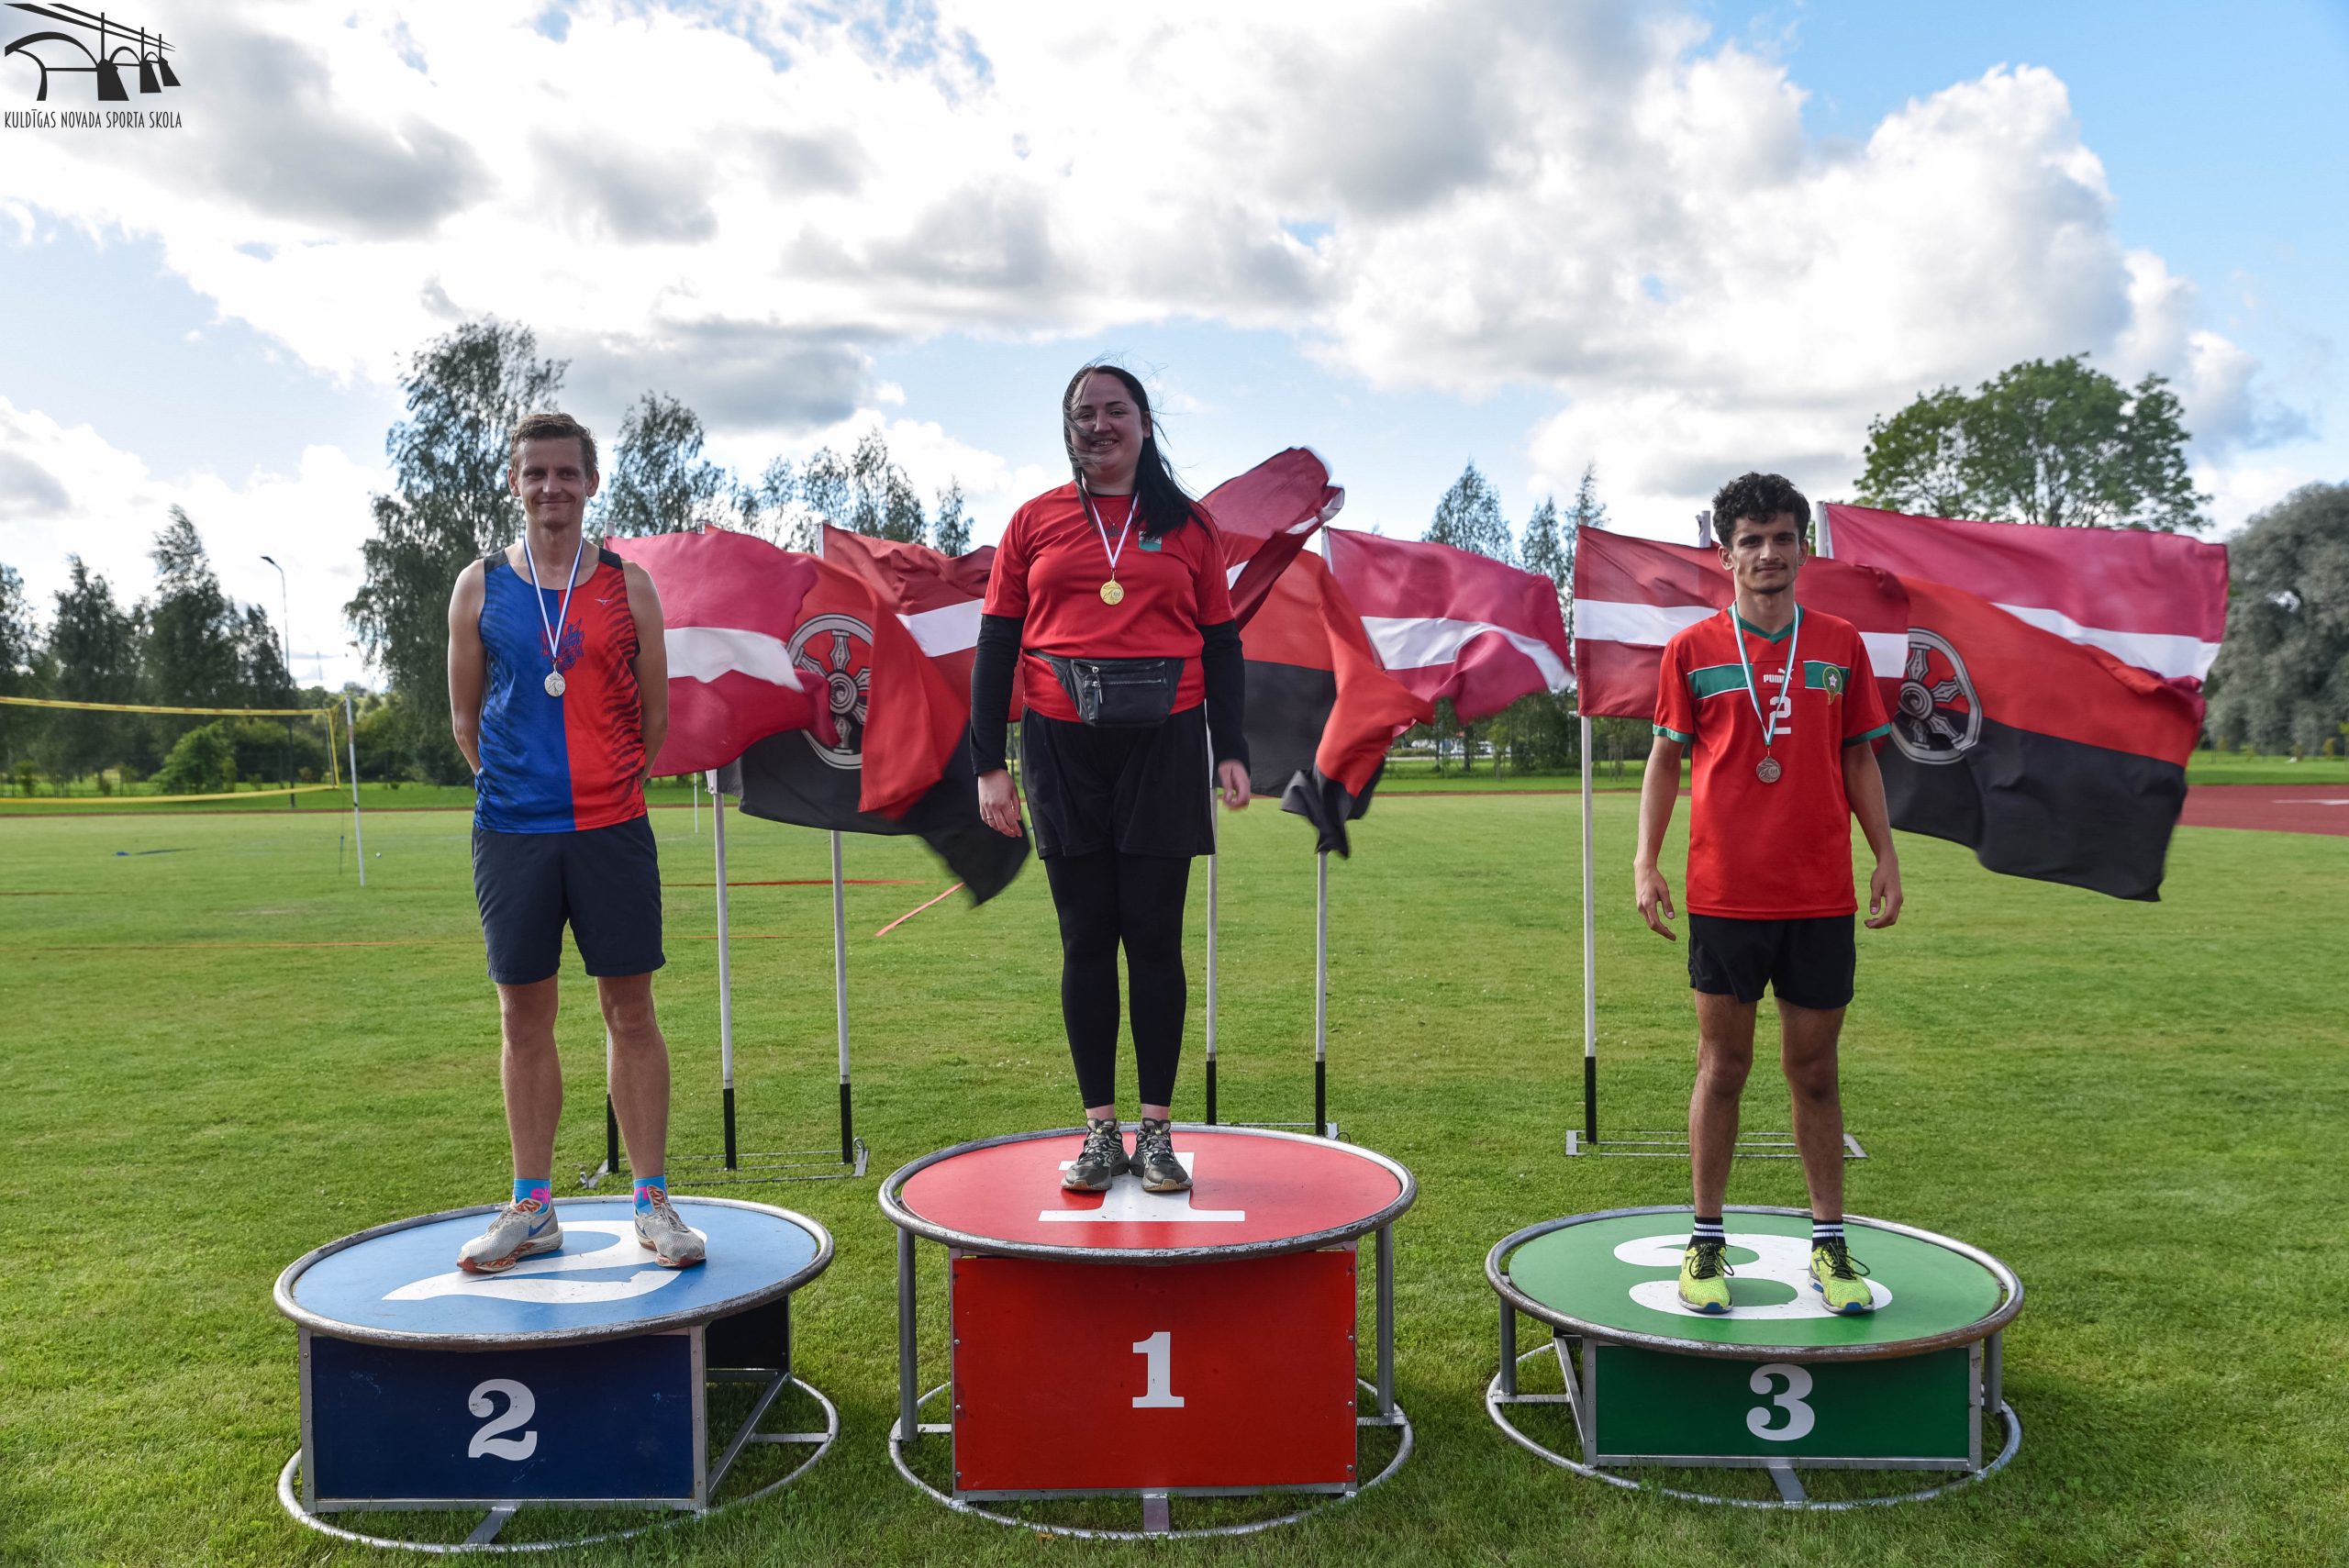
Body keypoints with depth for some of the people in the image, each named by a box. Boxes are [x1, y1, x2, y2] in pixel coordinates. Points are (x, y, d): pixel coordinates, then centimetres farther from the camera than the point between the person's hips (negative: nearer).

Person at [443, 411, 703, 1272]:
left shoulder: (627, 585, 4)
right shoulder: (480, 586, 6)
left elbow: (654, 713, 9)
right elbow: (466, 717, 11)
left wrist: (609, 787, 10)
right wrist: (520, 790, 10)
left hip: (611, 829, -1)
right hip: (511, 833, 1)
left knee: (631, 1011, 2)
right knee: (524, 1016, 7)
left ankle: (652, 1201, 11)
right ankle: (531, 1208, 19)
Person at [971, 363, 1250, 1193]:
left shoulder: (1186, 524, 9)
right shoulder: (1035, 521, 9)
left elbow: (1221, 643, 10)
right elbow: (996, 644, 7)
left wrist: (1231, 750, 0)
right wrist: (988, 764, 0)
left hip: (1163, 748, 0)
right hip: (1063, 751, 1)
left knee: (1155, 937, 2)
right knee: (1086, 939, 4)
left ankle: (1156, 1130, 11)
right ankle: (1100, 1131, 13)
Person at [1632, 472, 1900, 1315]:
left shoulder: (1840, 645, 7)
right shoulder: (1692, 648, 2)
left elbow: (1858, 756, 12)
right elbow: (1666, 756, 6)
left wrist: (1886, 853, 5)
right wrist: (1645, 859, -2)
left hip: (1821, 896, 1)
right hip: (1724, 892, -1)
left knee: (1814, 1070, 9)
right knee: (1722, 1066, 6)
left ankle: (1829, 1244, 22)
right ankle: (1706, 1242, 18)